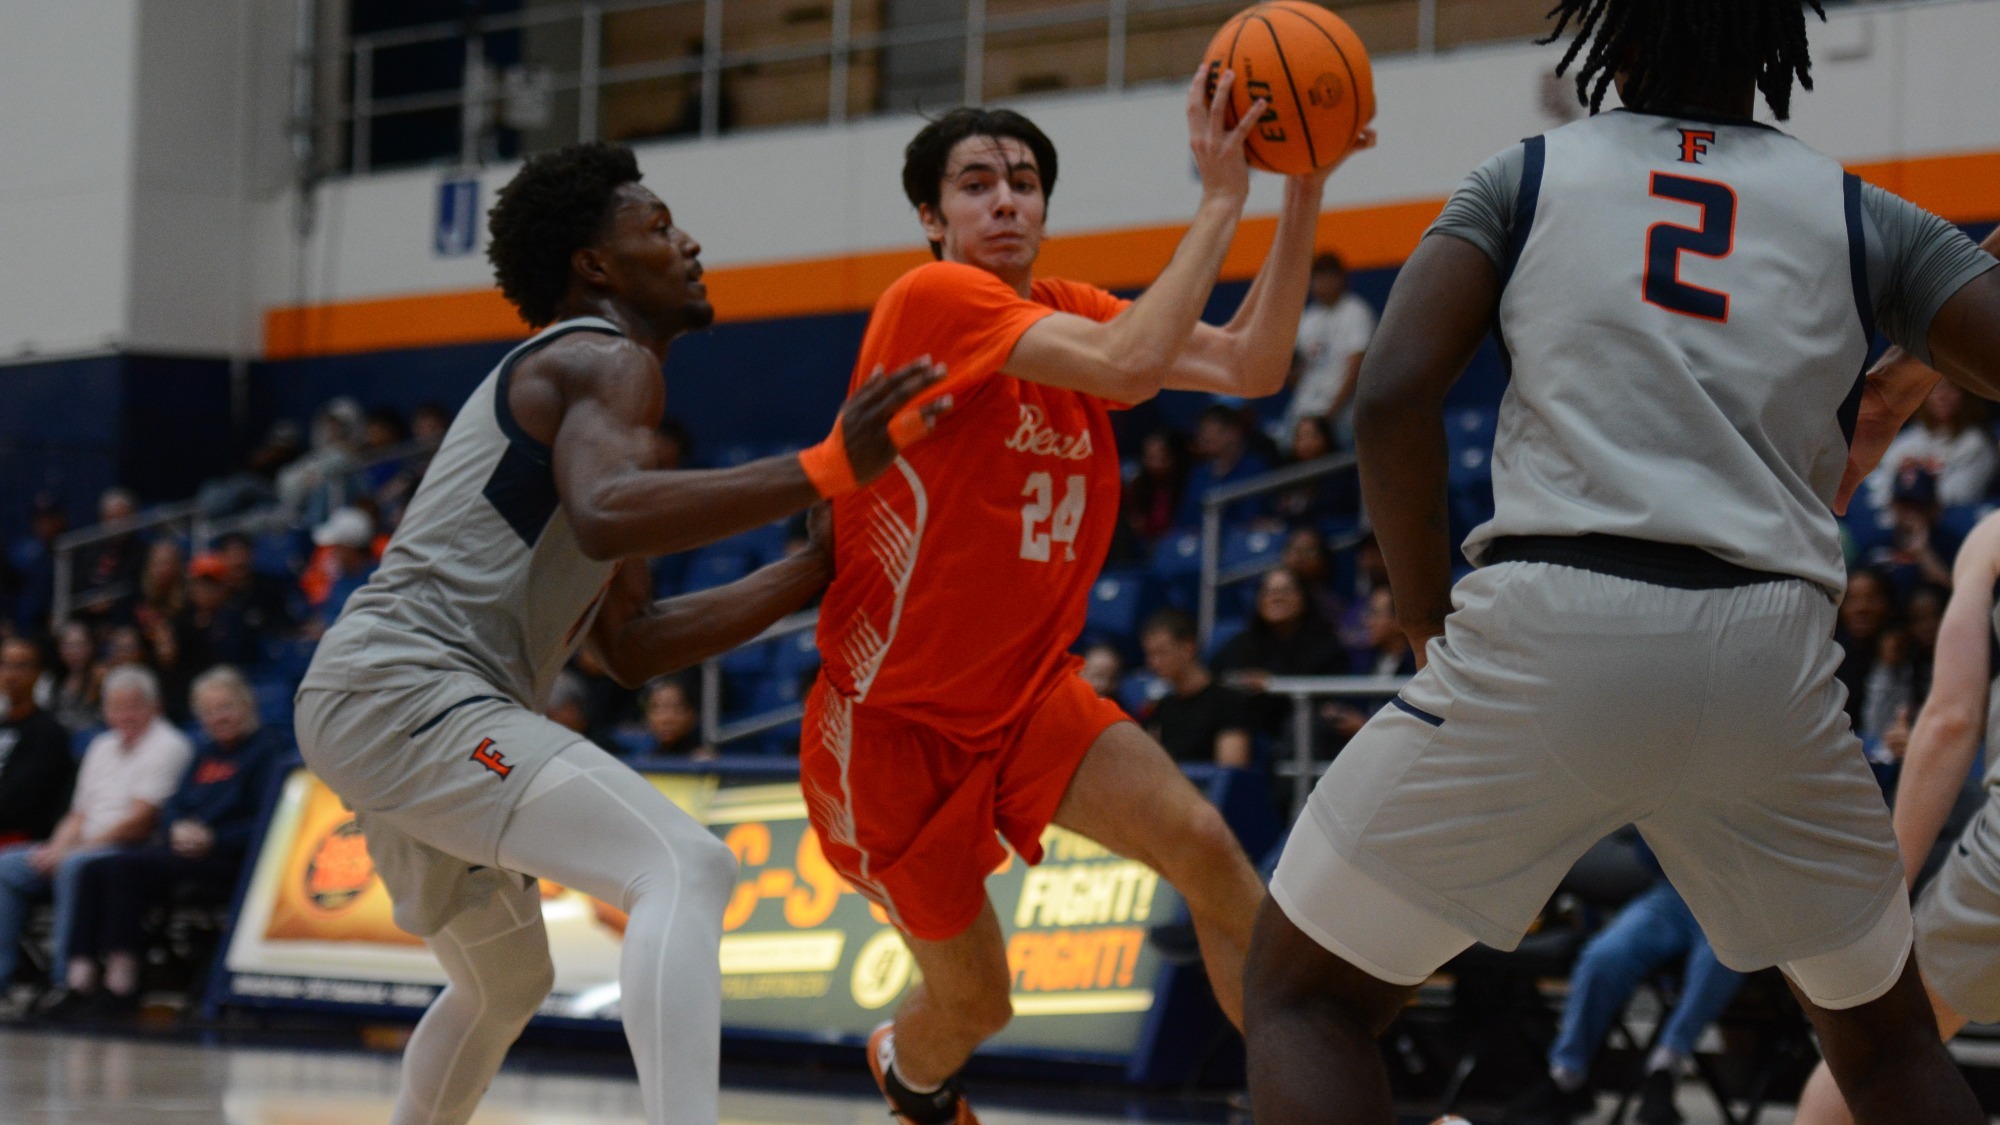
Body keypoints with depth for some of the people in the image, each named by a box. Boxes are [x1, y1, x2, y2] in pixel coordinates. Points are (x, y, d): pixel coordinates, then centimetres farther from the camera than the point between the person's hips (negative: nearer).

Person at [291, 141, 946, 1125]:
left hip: (364, 708, 11)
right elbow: (606, 517, -30)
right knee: (685, 869, -23)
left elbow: (630, 644, 24)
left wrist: (808, 575, 17)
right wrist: (826, 469, -31)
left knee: (506, 980, 29)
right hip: (408, 687, -11)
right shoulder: (609, 361, -5)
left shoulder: (561, 380, 26)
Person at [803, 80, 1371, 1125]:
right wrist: (1220, 199, -31)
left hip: (1029, 692, 6)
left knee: (1202, 844, -19)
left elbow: (1250, 366, -6)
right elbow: (1130, 365, -34)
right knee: (974, 1001, 5)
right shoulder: (932, 299, -20)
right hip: (900, 715, -6)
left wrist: (1302, 194, -15)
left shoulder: (1063, 309, 5)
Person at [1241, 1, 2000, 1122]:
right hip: (1772, 651, 2)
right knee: (1883, 1034, 26)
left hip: (1548, 625, -2)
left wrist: (1431, 619, 11)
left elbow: (1393, 398, -1)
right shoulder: (1864, 216, 16)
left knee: (1308, 988, 13)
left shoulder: (1525, 176, 13)